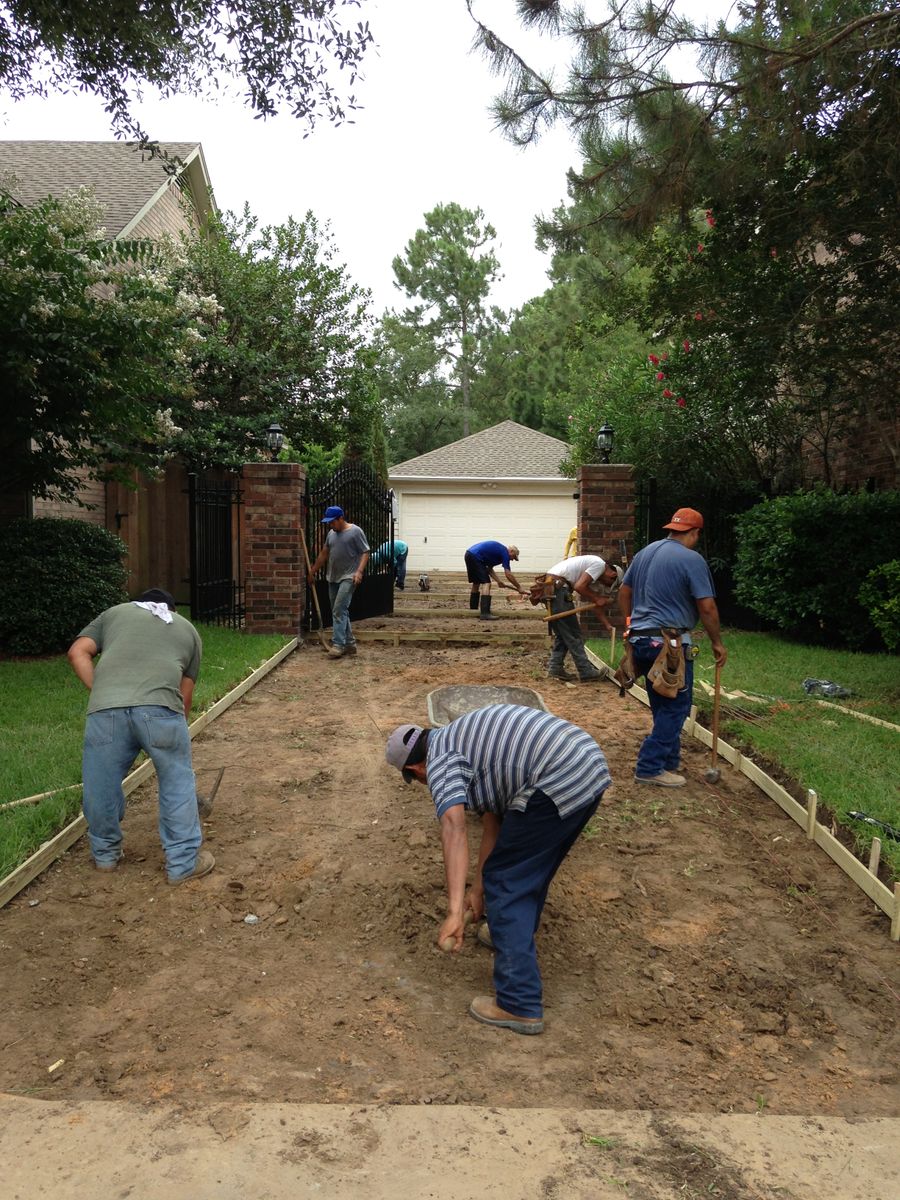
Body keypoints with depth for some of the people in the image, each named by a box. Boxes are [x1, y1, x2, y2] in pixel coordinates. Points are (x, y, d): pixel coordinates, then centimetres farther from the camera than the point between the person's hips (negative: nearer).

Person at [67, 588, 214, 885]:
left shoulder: (114, 612, 30)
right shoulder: (187, 629, 29)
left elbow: (78, 652, 16)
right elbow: (185, 693, 26)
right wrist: (178, 724, 37)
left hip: (105, 709, 2)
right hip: (160, 707, -1)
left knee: (102, 783, 19)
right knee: (177, 783, 14)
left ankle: (106, 854, 37)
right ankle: (183, 863, 20)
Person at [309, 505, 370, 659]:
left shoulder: (355, 531, -9)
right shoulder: (331, 533, 12)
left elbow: (365, 553, -11)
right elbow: (324, 553, 22)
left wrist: (359, 571, -23)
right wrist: (314, 569, 26)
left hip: (348, 578, -8)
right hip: (333, 578, 8)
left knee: (339, 610, -16)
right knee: (340, 611, 10)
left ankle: (339, 645, -16)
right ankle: (350, 643, 18)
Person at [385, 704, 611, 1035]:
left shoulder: (440, 759, 0)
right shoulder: (466, 737, 26)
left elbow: (454, 829, -17)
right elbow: (494, 815, 27)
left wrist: (454, 911, -21)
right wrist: (478, 886, 30)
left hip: (557, 787, -10)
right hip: (592, 766, 10)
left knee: (506, 884, 3)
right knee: (532, 867, 29)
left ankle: (520, 1006, 5)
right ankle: (515, 935, 51)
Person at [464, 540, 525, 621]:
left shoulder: (498, 551, 23)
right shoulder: (505, 552, -3)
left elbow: (489, 568, 27)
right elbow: (508, 574, -6)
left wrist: (498, 581, 22)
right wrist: (519, 588, 1)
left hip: (469, 554, 10)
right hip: (475, 557, -10)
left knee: (476, 583, 22)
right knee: (486, 583, -10)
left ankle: (474, 608, 33)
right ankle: (485, 613, -17)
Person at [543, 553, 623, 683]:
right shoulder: (600, 565, -5)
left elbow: (595, 604, 25)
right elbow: (579, 586, -17)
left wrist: (608, 625, 20)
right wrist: (597, 599, -4)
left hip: (550, 587, 10)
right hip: (557, 587, -10)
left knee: (563, 632, 17)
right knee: (573, 633, -2)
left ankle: (555, 668, 17)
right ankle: (586, 672, 5)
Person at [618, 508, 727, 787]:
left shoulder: (645, 552, 11)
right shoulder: (692, 559, -11)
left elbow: (624, 592, 18)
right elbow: (707, 607, -14)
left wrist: (632, 625, 26)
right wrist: (717, 642, -2)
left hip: (640, 639, 8)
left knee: (662, 706, 18)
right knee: (675, 706, 1)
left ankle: (668, 760, 26)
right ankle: (650, 767, -1)